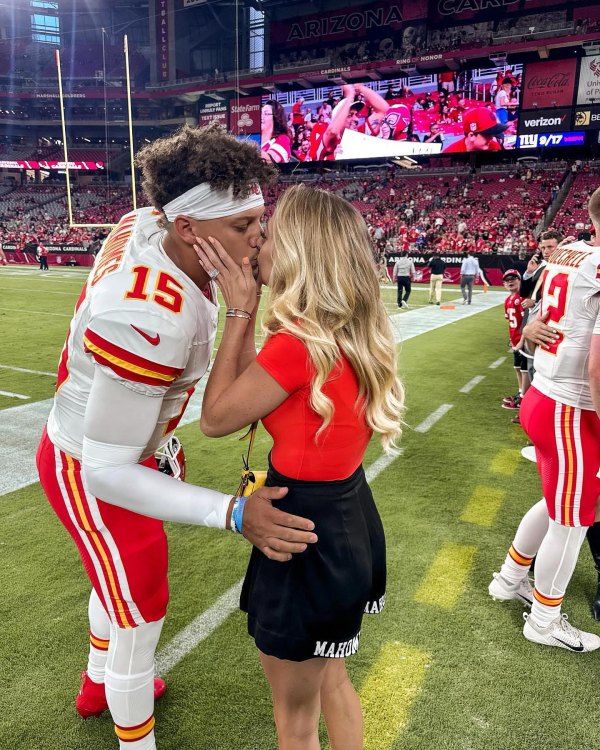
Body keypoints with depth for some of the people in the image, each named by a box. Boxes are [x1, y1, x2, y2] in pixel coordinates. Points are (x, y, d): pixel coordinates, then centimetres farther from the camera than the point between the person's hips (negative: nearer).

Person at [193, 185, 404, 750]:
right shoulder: (358, 332, -2)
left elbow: (215, 418, -13)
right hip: (350, 522, 8)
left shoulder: (297, 344, -28)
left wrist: (239, 311, -13)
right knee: (330, 680, 33)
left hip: (308, 537, -8)